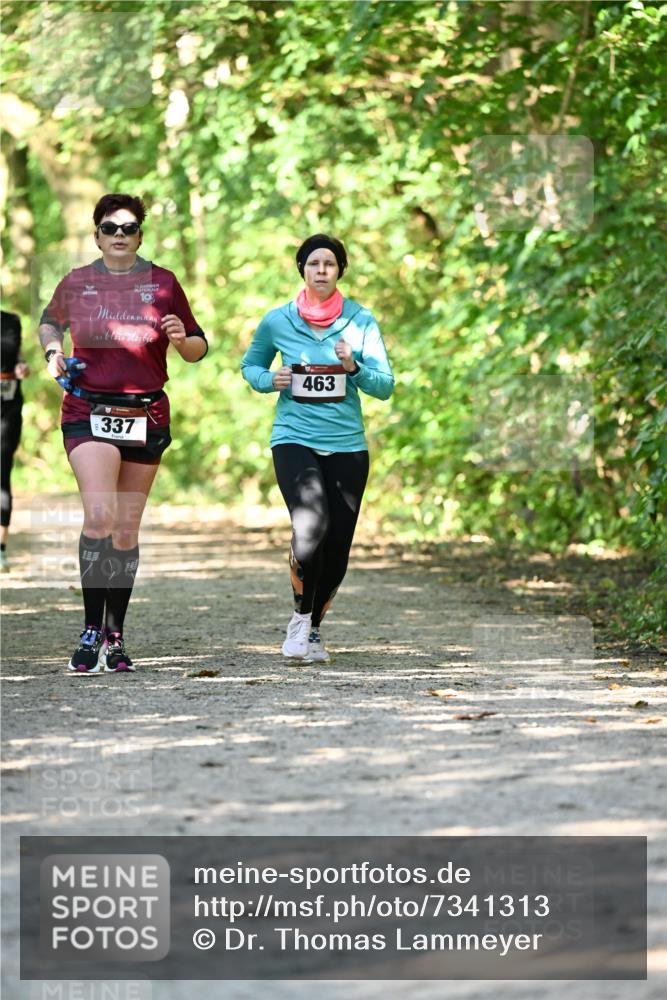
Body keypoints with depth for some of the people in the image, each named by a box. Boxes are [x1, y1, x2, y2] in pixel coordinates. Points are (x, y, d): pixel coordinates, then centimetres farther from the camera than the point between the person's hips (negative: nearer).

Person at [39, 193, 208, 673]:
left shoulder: (163, 283, 3)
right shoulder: (76, 283, 4)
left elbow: (198, 348, 10)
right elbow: (50, 321, 24)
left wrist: (181, 339, -12)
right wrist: (53, 352, 4)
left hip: (146, 415, 2)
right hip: (88, 412, -2)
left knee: (127, 528, 7)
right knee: (100, 514, -20)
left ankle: (115, 636, 17)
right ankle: (91, 629, -14)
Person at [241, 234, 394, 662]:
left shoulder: (361, 321, 1)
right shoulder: (277, 321, 2)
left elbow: (385, 386, 0)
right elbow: (250, 365, 19)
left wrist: (354, 368, -19)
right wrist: (270, 380, -3)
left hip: (347, 445, 2)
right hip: (294, 439, -2)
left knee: (337, 549, 5)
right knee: (311, 526, -25)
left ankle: (313, 629, 29)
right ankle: (301, 615, -1)